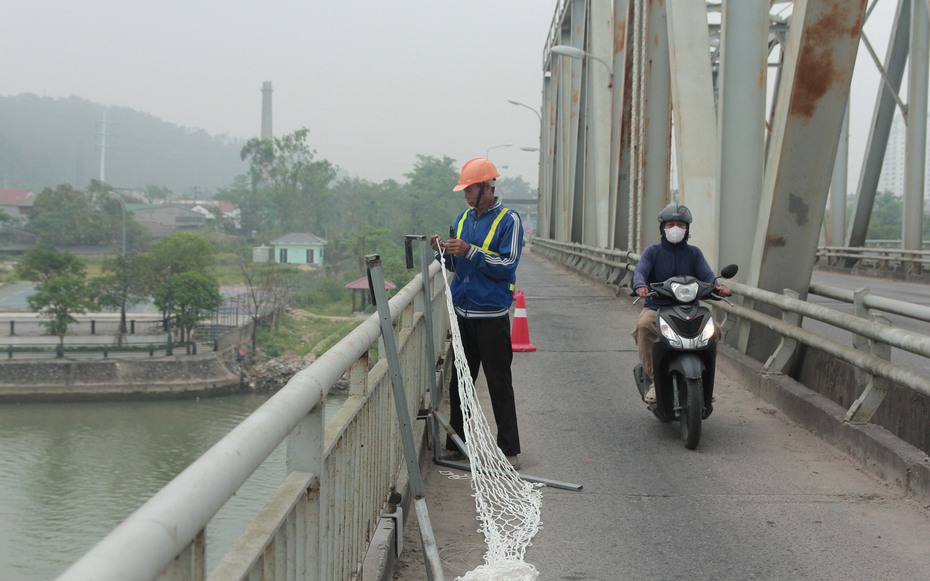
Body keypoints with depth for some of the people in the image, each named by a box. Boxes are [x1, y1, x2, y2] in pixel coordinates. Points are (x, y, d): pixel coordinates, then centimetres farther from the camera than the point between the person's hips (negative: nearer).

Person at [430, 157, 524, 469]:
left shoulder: (508, 220, -8)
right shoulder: (463, 218, 13)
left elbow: (507, 266, -15)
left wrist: (470, 252, -22)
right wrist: (444, 252, -2)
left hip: (491, 315, -7)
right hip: (462, 312, 7)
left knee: (499, 384, -2)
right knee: (459, 382, 11)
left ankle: (509, 449, 4)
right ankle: (457, 443, 21)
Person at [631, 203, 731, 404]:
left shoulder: (694, 253, 12)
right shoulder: (653, 252, 7)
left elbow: (706, 274, -4)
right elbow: (640, 271, -11)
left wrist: (718, 286, -28)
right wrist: (640, 286, -36)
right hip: (656, 307, -2)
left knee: (714, 329, -26)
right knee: (643, 326, -35)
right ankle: (654, 379, -24)